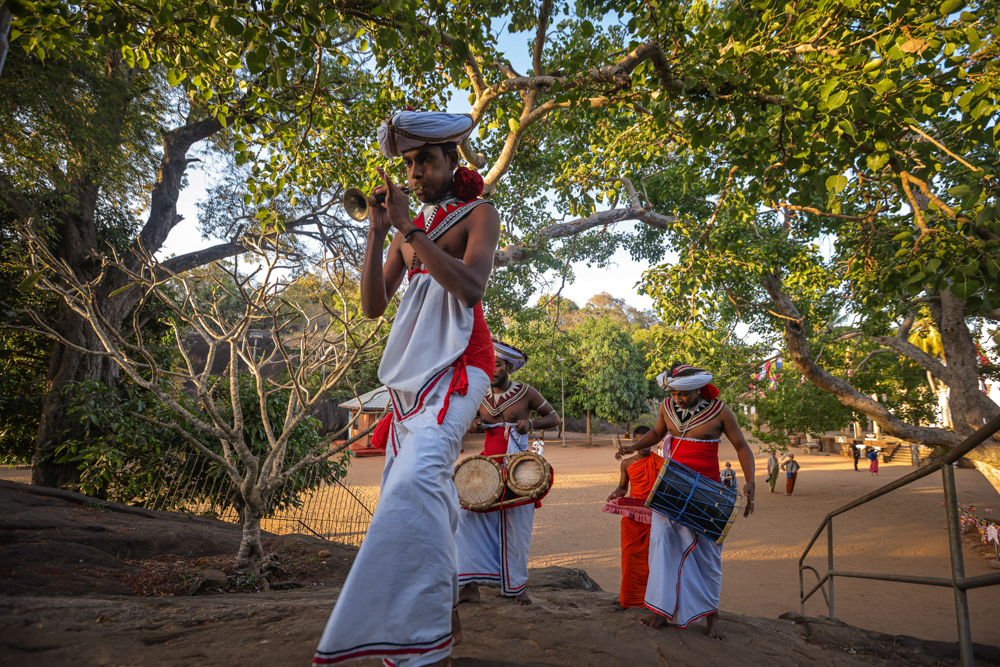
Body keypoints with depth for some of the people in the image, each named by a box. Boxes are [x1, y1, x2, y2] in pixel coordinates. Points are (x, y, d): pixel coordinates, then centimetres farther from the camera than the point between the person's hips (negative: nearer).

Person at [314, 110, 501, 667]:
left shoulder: (479, 215, 4)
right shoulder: (408, 227, 20)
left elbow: (470, 287, -16)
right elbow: (374, 305, 11)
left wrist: (408, 228, -14)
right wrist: (377, 232, 1)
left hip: (458, 362, -6)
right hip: (413, 370, 7)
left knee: (417, 476, -27)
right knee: (428, 492, 5)